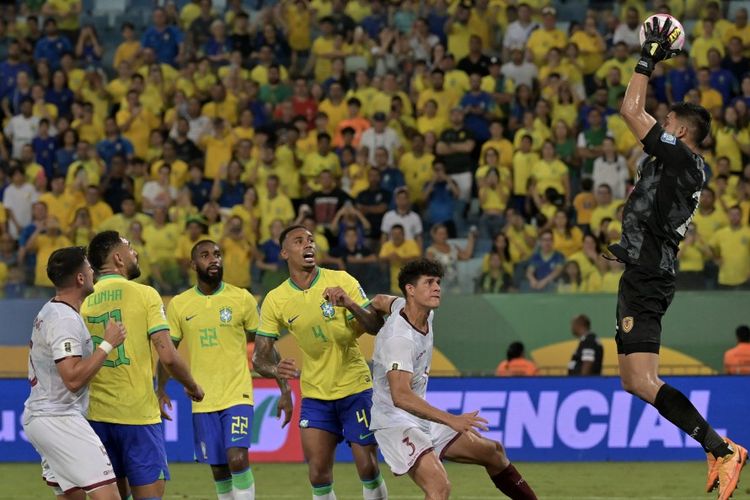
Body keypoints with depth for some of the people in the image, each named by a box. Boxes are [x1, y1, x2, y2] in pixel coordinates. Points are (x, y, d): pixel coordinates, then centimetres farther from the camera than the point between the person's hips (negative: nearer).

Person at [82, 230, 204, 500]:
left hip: (96, 414, 5)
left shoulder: (84, 301, 7)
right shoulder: (144, 295, -6)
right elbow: (167, 356, -12)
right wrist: (192, 387, 4)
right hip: (137, 412, -5)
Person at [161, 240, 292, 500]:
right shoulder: (179, 305, 2)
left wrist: (285, 390, 0)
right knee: (219, 469, 5)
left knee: (238, 458, -18)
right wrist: (161, 391, -6)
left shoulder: (242, 298, -1)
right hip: (203, 401, 2)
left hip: (238, 395, -2)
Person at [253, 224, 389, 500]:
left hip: (355, 387, -2)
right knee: (318, 475, -5)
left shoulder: (341, 281, -9)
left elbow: (376, 326, -14)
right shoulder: (275, 300, -5)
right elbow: (260, 357, -4)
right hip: (315, 395, 2)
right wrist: (276, 369, -28)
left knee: (368, 468, -3)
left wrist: (351, 305, -33)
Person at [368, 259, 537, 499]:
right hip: (395, 422, -10)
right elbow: (401, 396, -38)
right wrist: (451, 420, -43)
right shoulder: (399, 338, -27)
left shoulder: (426, 313, 3)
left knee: (493, 452, 15)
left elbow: (379, 302, 24)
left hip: (422, 419, 10)